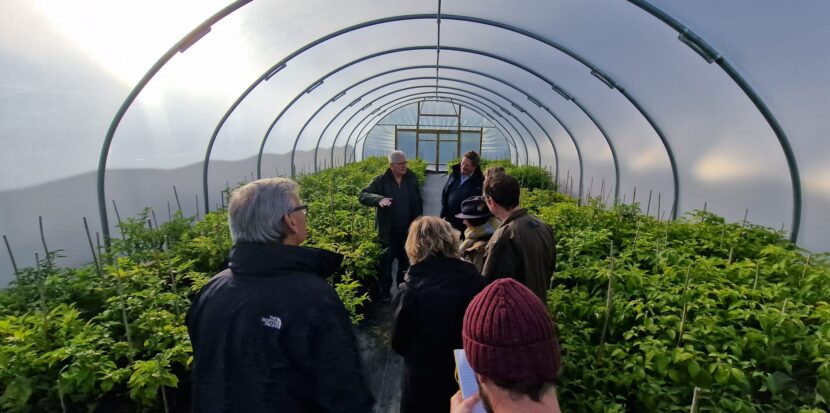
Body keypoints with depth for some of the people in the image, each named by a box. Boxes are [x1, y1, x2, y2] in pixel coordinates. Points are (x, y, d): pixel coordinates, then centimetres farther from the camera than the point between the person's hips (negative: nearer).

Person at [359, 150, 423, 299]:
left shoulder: (411, 178, 0)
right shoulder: (381, 181, -12)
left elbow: (418, 203, 7)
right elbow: (362, 196, -19)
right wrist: (379, 199, -37)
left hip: (408, 231, 4)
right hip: (388, 232, -3)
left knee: (405, 262, 19)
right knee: (386, 263, 7)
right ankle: (384, 294, 25)